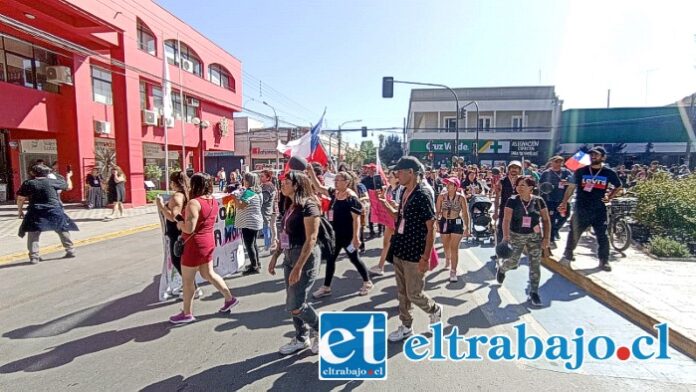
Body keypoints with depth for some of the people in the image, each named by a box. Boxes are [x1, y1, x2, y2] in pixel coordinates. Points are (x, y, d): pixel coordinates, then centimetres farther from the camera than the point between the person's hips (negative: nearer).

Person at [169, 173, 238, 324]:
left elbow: (189, 228, -26)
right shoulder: (213, 201, 5)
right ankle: (230, 298, 25)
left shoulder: (194, 203, -21)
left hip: (195, 245, -8)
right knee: (208, 274, 22)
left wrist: (179, 224, -6)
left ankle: (187, 314, 21)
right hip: (208, 242, 8)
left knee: (187, 280, 8)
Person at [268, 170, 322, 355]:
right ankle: (301, 338, 32)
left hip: (305, 257, -8)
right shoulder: (290, 206, 10)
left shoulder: (308, 205, -17)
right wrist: (275, 256, 13)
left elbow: (311, 239, -22)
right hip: (289, 256, 9)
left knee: (295, 305, -5)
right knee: (292, 303, 14)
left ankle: (320, 331, 19)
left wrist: (299, 267, -24)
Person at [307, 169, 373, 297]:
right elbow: (318, 187, 9)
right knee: (330, 259, 11)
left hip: (348, 235, -7)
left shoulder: (351, 198, -19)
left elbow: (356, 218, -20)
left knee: (354, 259, 7)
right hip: (335, 234, 8)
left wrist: (356, 236, -23)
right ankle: (326, 287, 24)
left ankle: (367, 283, 27)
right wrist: (311, 172, 0)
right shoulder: (334, 193, 3)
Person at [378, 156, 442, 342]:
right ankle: (406, 327, 31)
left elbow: (431, 229, -17)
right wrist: (386, 205, 4)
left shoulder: (423, 196, -19)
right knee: (402, 293, 16)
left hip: (414, 255, -8)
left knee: (414, 294, 6)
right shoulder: (405, 193, 5)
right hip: (399, 251, 8)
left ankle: (435, 310, 35)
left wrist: (426, 258, -19)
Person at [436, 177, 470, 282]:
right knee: (446, 246, 19)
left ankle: (453, 272, 0)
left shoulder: (461, 197, -8)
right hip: (444, 222, 2)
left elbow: (465, 213, -3)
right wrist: (436, 224, -8)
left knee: (454, 248, -6)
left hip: (457, 223, -2)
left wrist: (467, 228, -5)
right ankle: (447, 259, 50)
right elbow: (437, 211, -1)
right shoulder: (442, 196, -5)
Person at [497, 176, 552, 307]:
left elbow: (546, 220, 0)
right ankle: (501, 268, 42)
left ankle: (533, 293, 12)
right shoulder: (512, 200, -10)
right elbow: (506, 219, -17)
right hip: (516, 236, -1)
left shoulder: (538, 201, -4)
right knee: (513, 262, 7)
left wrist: (546, 237, -7)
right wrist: (506, 236, -28)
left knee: (535, 264, 1)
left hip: (534, 236, 2)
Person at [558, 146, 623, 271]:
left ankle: (604, 261, 22)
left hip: (599, 210, 1)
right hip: (581, 210, -1)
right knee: (574, 234, 3)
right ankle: (567, 256, 16)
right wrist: (564, 202, -5)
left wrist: (609, 197, 5)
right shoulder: (581, 171, 0)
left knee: (602, 236, 8)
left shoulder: (609, 173, 3)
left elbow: (618, 187, 19)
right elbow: (571, 187, 2)